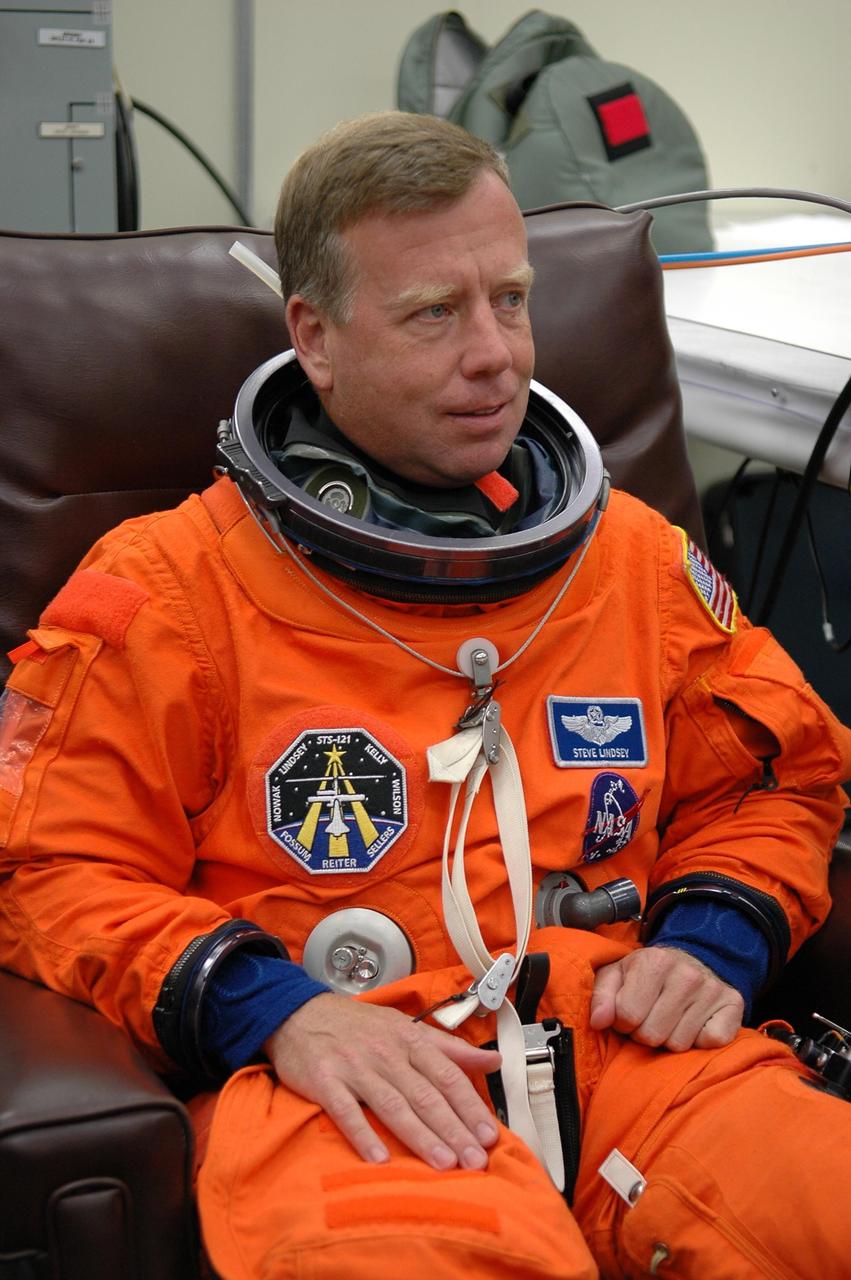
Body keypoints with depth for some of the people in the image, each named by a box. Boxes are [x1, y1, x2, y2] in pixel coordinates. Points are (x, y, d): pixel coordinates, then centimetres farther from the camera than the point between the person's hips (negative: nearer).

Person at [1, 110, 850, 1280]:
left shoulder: (640, 558, 16)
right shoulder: (170, 589, 4)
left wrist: (709, 942, 6)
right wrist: (275, 1011, -13)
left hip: (630, 1049, 5)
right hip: (342, 1085, -4)